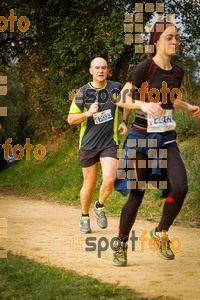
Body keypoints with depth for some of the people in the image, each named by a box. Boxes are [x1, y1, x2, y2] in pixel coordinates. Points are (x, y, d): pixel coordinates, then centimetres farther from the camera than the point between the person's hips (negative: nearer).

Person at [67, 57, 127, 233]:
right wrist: (87, 113, -20)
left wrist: (124, 122, 7)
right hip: (88, 144, 0)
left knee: (109, 179, -18)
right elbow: (70, 119, -3)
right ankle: (85, 217, 28)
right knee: (89, 184, 6)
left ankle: (100, 207, 11)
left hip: (109, 142, 0)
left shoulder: (116, 88, 1)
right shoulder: (83, 92, -4)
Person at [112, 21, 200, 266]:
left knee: (180, 187, -14)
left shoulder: (177, 72, 6)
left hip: (167, 139, 5)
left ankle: (160, 233, 9)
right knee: (137, 194, 1)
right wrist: (145, 105, -28)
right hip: (142, 139, -5)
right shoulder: (145, 68, -12)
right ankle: (121, 243, 21)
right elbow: (121, 99, -13)